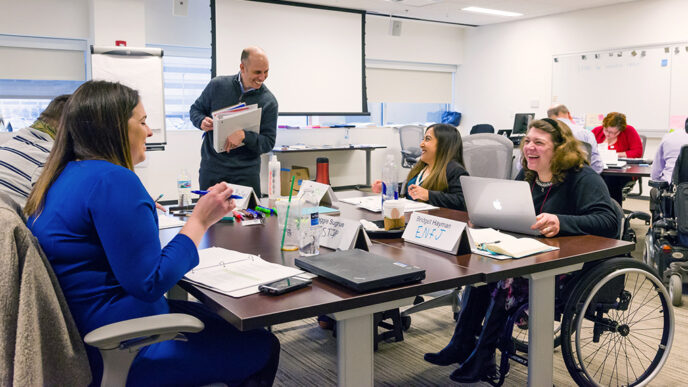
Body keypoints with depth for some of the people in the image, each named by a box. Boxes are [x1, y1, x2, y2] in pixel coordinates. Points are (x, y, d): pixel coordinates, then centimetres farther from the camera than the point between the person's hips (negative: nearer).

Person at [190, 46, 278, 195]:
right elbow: (195, 109, 13)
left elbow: (268, 142, -5)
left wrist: (244, 136, -23)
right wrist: (201, 122, -11)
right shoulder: (217, 85, 1)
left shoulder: (269, 102, -3)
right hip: (211, 167, 1)